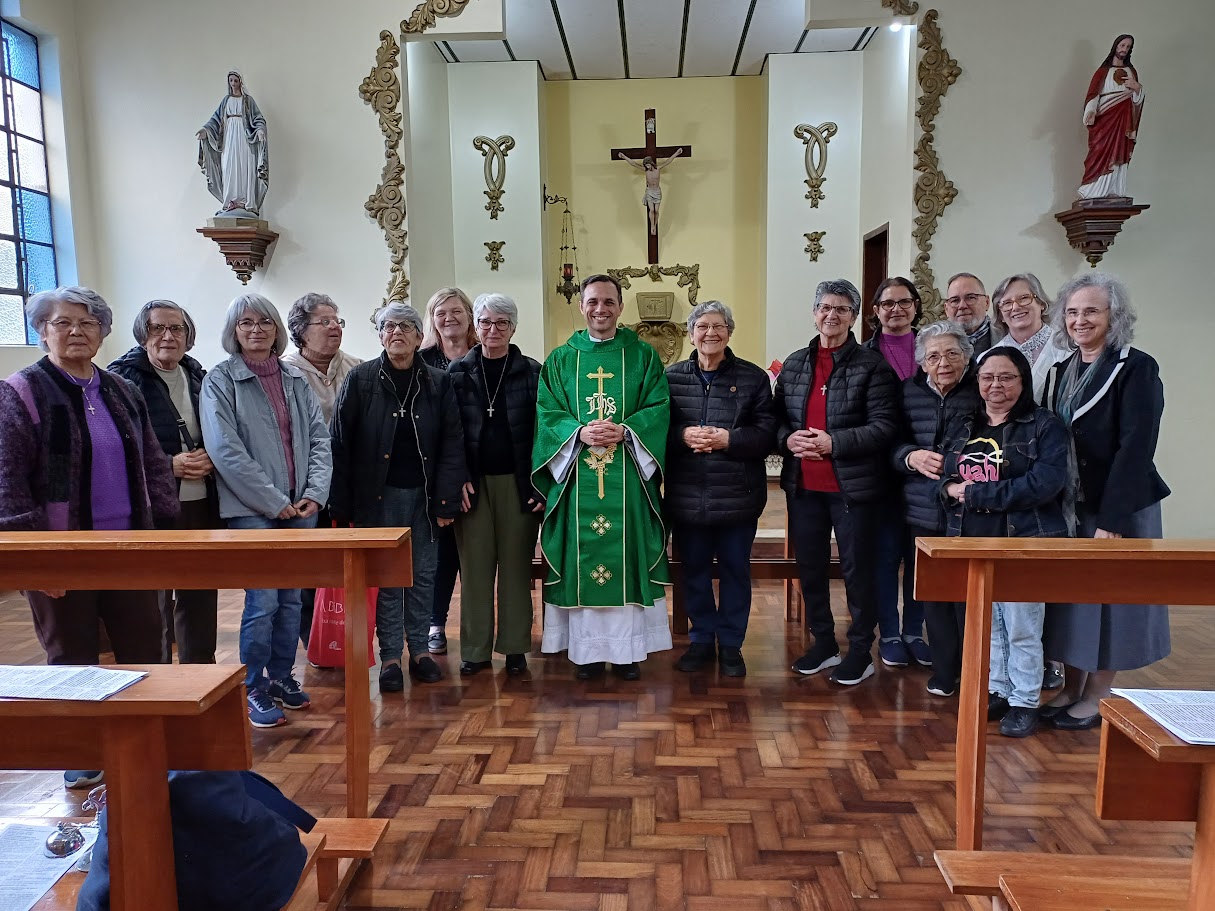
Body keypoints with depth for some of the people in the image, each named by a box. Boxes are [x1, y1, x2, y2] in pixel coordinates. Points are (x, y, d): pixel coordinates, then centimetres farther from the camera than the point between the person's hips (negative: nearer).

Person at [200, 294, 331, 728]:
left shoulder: (295, 379, 11)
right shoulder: (220, 380, -3)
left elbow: (319, 438, 8)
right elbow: (225, 451, -12)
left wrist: (315, 493, -6)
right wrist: (274, 502, -14)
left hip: (300, 507, 5)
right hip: (251, 510, -5)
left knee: (291, 597, 11)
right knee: (262, 600, -5)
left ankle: (281, 676, 27)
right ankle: (254, 689, 12)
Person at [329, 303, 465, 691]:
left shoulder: (438, 382, 2)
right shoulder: (360, 379, -2)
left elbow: (452, 443, 0)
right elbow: (340, 444, -4)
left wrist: (447, 499, -7)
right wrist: (341, 505, -9)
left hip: (424, 495, 2)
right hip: (379, 495, -1)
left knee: (423, 575, 8)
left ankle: (419, 648, 22)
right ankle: (390, 655, 15)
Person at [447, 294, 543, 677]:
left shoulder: (532, 372, 3)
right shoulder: (458, 372, 6)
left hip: (517, 482, -1)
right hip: (473, 484, 1)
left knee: (516, 564, 4)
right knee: (474, 566, 3)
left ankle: (515, 647, 15)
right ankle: (476, 649, 14)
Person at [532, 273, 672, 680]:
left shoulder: (643, 356, 8)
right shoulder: (560, 359, 9)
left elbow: (659, 409, 0)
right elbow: (547, 414, 3)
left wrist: (624, 431, -16)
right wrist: (579, 432, -15)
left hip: (628, 478, 0)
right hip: (577, 477, 1)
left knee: (627, 556, 2)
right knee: (582, 557, 2)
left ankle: (628, 649, 14)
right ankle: (587, 648, 14)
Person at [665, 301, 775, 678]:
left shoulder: (753, 377, 0)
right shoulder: (672, 376, 4)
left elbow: (767, 433, -5)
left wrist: (728, 439, -19)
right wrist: (683, 436, -17)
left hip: (737, 496, -1)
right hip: (686, 495, 1)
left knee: (736, 570, 9)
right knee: (694, 570, 11)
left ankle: (731, 644, 24)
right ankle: (702, 640, 28)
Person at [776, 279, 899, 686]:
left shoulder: (872, 365, -5)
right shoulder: (794, 364, 11)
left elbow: (883, 426, -12)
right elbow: (777, 418, 11)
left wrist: (833, 443, -21)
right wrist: (788, 438, -10)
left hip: (852, 485, -5)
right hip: (803, 484, 5)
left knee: (857, 569, 5)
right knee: (810, 567, 14)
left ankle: (861, 651, 21)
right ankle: (822, 642, 31)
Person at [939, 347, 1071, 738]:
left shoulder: (1045, 426, -7)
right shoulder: (962, 427, 12)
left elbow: (1043, 483, -19)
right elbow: (943, 477, 12)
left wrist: (973, 492, -17)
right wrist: (949, 488, -13)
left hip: (1024, 544, -5)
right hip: (973, 545, 5)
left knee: (1022, 628, 3)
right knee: (986, 624, 15)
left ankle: (1024, 702, 18)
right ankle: (996, 691, 29)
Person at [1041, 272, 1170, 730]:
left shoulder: (1136, 368, -11)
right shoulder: (1061, 372, 9)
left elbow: (1135, 447, -18)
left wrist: (1111, 518, -22)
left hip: (1117, 508, -6)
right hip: (1068, 507, 6)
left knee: (1108, 598, 4)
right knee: (1069, 596, 12)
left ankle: (1096, 699, 17)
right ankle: (1070, 689, 25)